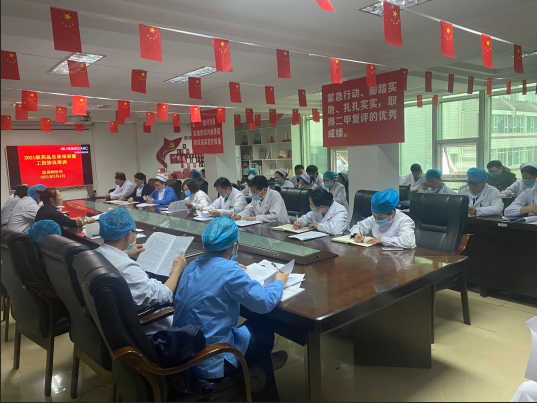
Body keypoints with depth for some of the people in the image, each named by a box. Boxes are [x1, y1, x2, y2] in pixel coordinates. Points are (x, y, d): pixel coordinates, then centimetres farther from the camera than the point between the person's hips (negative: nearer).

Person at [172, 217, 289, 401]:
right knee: (264, 333, 18)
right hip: (210, 364, -7)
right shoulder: (229, 271, -24)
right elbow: (265, 303, -18)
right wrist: (279, 282, 0)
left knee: (253, 326, 24)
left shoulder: (194, 265, -1)